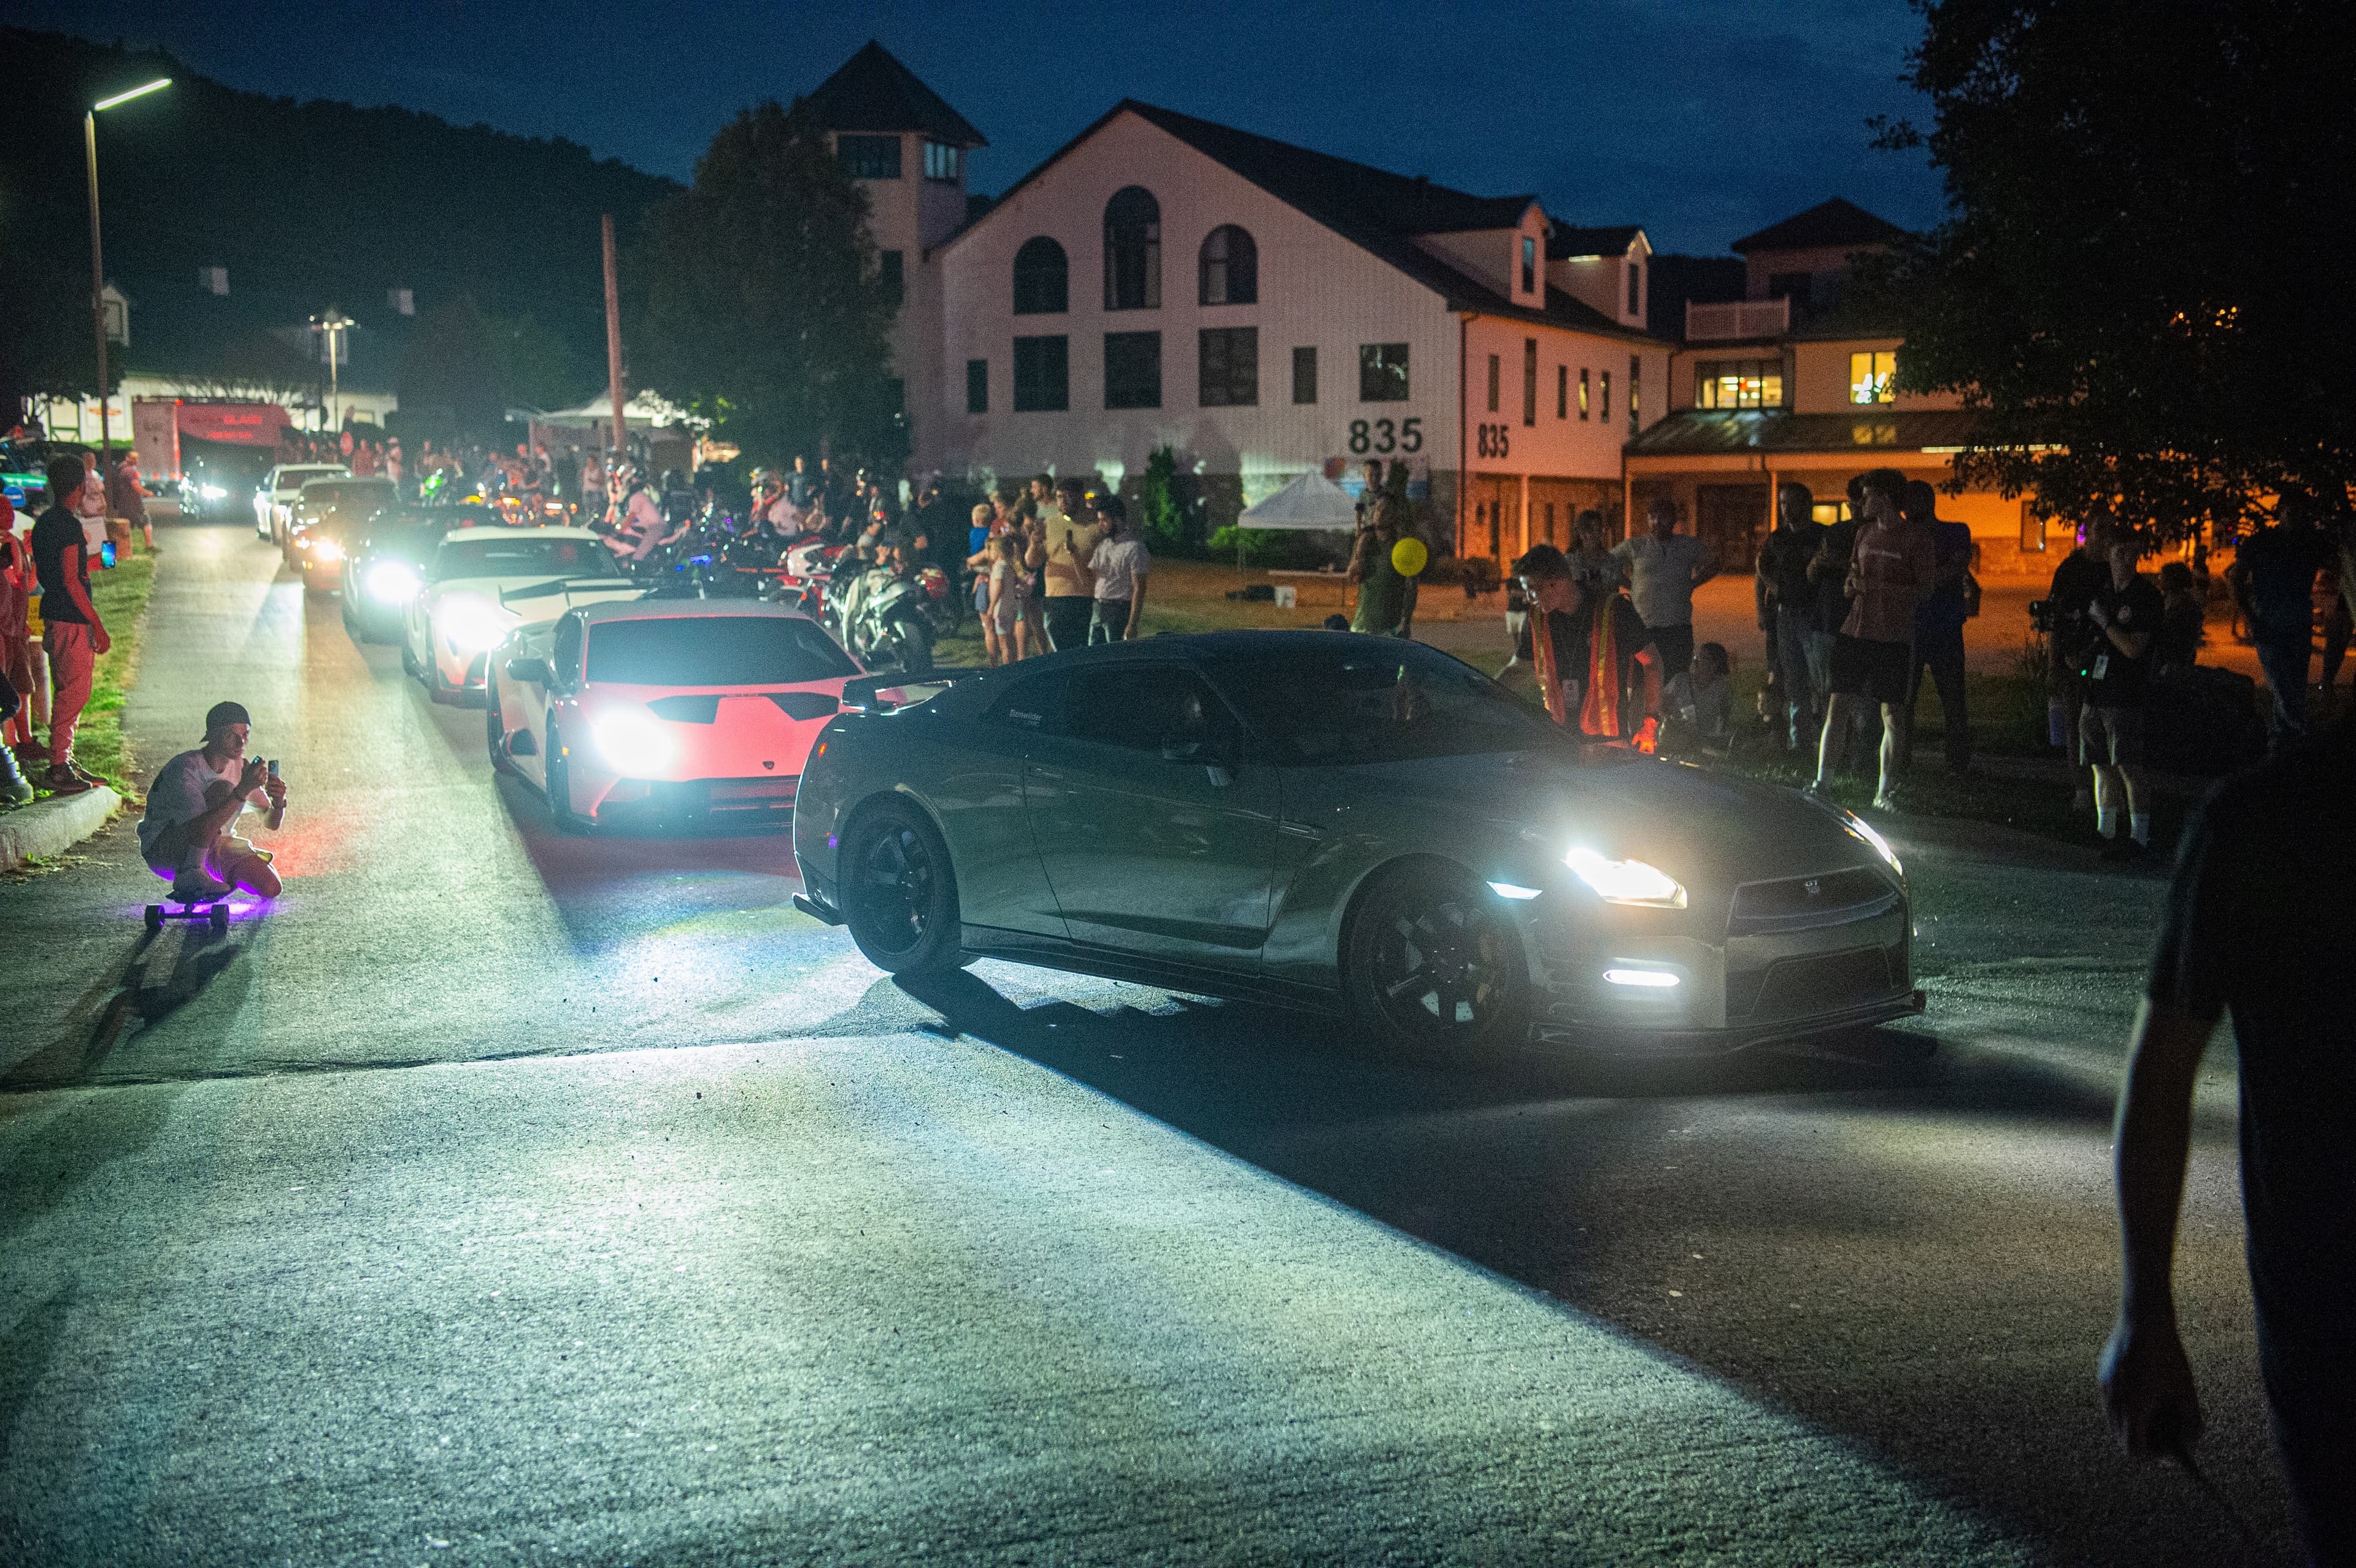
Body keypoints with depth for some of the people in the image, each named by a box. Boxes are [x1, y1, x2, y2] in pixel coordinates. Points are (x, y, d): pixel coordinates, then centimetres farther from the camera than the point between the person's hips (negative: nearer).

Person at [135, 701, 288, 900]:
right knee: (222, 790, -29)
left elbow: (272, 823, 0)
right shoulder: (185, 770, -24)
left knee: (271, 888, -14)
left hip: (213, 847, 7)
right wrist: (243, 791, -45)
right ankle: (189, 875, -23)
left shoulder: (241, 767, -2)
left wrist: (279, 801, -24)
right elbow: (198, 829, -38)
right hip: (163, 851, -7)